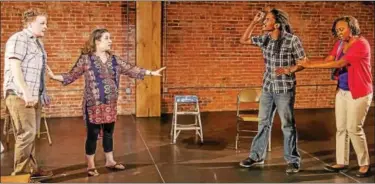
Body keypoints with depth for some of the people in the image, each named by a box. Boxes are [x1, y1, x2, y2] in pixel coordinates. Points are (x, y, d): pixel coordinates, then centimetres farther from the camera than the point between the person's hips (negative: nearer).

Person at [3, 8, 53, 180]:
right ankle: (20, 173, -1)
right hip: (20, 95, -9)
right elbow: (15, 67, -16)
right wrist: (25, 92, -23)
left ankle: (31, 169, 19)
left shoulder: (38, 42, 19)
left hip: (35, 96, 9)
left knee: (31, 133, 12)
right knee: (26, 133, -10)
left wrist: (40, 94, 17)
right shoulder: (18, 39, -7)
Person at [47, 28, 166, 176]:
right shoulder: (86, 59, -7)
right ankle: (90, 165, 15)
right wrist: (55, 76, -21)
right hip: (93, 105, -5)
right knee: (92, 134, 2)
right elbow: (72, 75, -6)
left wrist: (151, 73, 10)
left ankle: (110, 161, 29)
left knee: (108, 133, 15)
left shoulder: (114, 59, 7)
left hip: (110, 104, 5)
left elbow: (131, 69, 11)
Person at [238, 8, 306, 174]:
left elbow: (303, 62, -8)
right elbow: (244, 40, 12)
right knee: (263, 122, 13)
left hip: (285, 89, -5)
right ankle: (257, 155, 24)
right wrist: (254, 22, 4)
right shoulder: (265, 39, 4)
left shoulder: (292, 40, -12)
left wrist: (288, 70, -26)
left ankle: (293, 160, 13)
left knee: (288, 125, 2)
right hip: (267, 87, 5)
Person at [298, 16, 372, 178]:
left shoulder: (361, 44, -18)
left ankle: (364, 164, 10)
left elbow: (340, 63, -25)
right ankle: (342, 162, 19)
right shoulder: (339, 44, 7)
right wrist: (307, 62, -17)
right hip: (342, 91, 7)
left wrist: (312, 65, -25)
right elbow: (327, 60, -1)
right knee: (341, 128, 9)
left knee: (354, 129, -5)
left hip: (359, 93, -7)